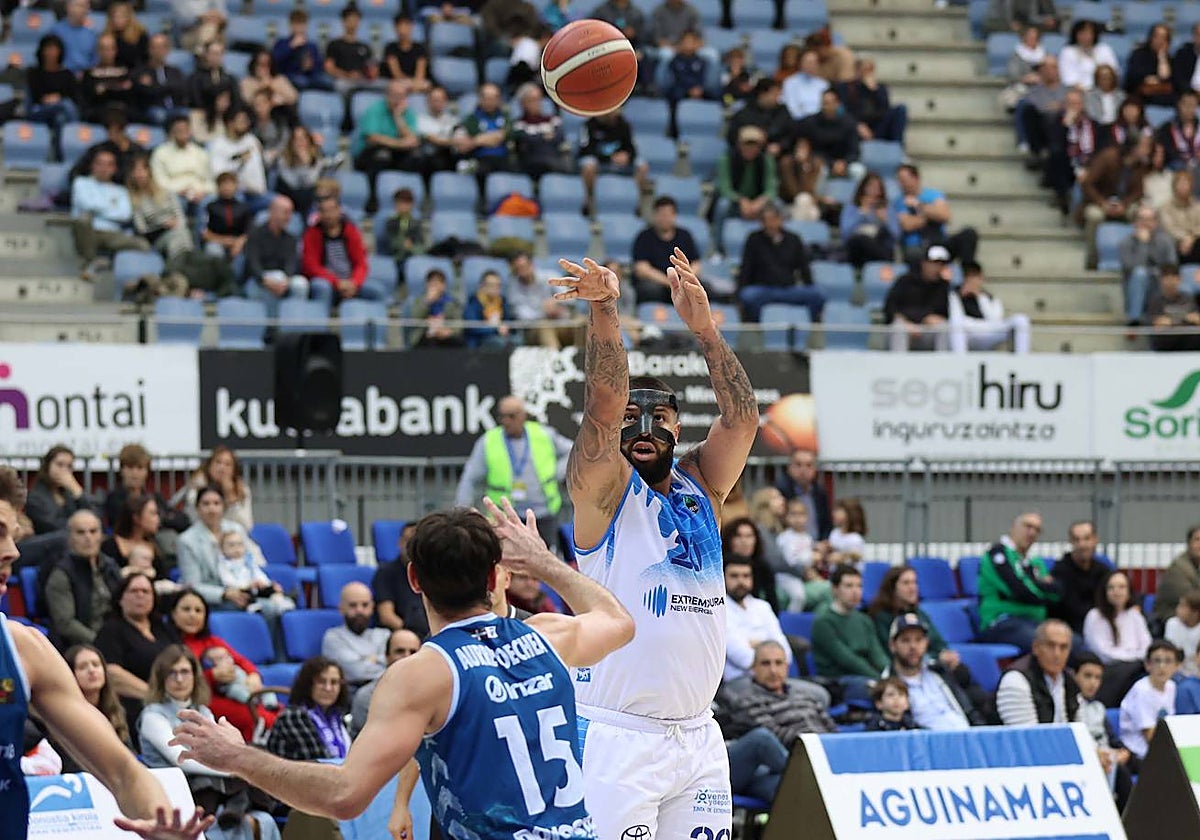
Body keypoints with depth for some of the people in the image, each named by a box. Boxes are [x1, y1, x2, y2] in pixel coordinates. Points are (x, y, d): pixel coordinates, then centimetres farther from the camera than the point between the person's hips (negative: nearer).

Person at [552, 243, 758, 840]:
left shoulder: (701, 487, 14)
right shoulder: (603, 489, 1)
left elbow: (742, 416, 1)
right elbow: (603, 405, -15)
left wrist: (703, 326, -9)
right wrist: (603, 311, -28)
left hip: (698, 738, 5)